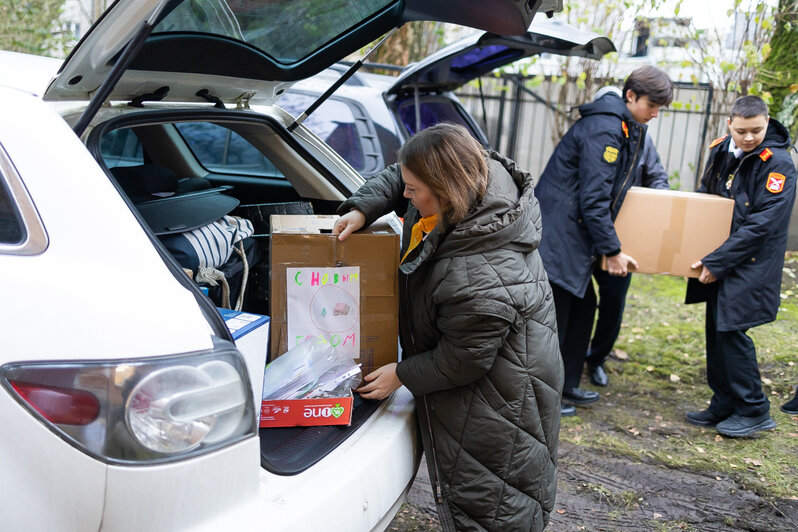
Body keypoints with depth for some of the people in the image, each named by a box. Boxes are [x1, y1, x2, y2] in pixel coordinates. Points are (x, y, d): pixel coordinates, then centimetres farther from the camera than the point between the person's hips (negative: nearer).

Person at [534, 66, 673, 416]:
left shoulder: (630, 130, 14)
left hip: (575, 235, 11)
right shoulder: (604, 130, -18)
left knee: (582, 306, 16)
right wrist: (612, 250, -16)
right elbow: (594, 199, -21)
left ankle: (566, 386, 29)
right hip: (558, 233, -11)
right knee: (555, 314, -3)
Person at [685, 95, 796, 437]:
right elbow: (704, 197, 19)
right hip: (718, 264, 7)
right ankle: (723, 406, 24)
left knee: (731, 331, -7)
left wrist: (716, 262, -21)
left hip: (751, 265, -7)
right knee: (716, 329, 11)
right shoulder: (721, 151, 5)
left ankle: (754, 411, 11)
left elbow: (761, 226, -20)